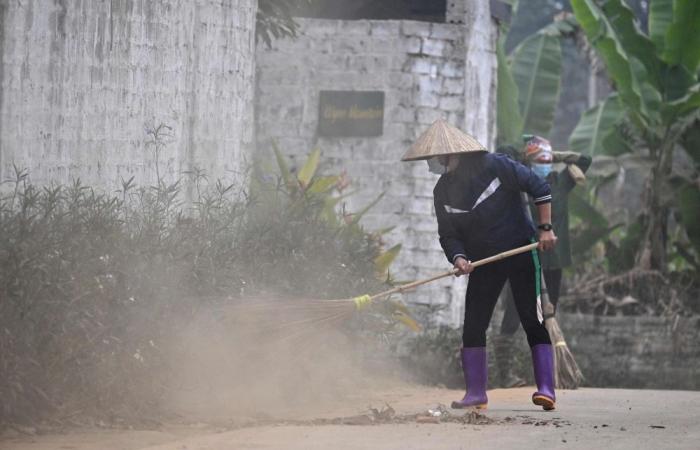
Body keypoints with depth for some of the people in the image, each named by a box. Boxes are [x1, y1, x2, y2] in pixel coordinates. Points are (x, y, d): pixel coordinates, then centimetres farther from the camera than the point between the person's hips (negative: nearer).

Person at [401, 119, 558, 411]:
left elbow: (538, 188, -8)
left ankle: (546, 389, -9)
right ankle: (475, 393, 4)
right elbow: (448, 234, 3)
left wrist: (545, 229, -11)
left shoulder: (494, 166, -14)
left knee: (534, 322, -9)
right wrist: (458, 258, -18)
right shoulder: (443, 191, 1)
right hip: (483, 261, 5)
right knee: (473, 326, -1)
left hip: (521, 251, -5)